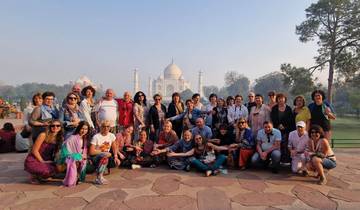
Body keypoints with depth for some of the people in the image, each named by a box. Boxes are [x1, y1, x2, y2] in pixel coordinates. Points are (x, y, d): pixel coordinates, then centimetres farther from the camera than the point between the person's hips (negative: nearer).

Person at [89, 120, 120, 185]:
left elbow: (114, 148, 5)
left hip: (106, 156, 6)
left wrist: (115, 156, -10)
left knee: (117, 162, -20)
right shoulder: (96, 137, -17)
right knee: (105, 155, -35)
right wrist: (104, 151, -15)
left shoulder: (112, 135, -2)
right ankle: (99, 178, -26)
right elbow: (91, 152, -20)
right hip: (95, 157, -5)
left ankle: (102, 169, 6)